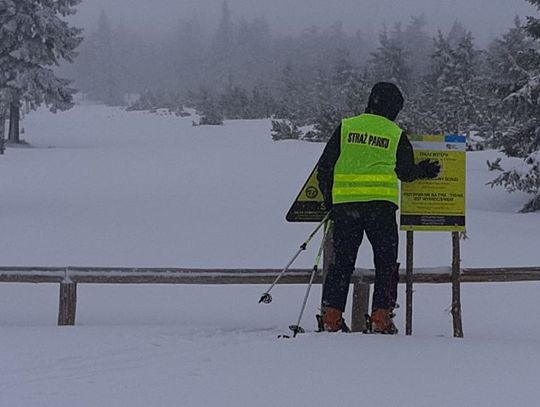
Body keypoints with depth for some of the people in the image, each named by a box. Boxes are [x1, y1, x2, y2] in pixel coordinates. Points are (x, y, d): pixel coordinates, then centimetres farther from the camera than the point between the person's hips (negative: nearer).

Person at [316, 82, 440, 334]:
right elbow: (406, 173, 11)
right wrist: (424, 171, 33)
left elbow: (325, 167, 8)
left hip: (344, 203, 2)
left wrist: (328, 199, 19)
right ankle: (381, 318, 1)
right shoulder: (396, 134, 3)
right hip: (381, 204, -2)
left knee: (342, 262, 9)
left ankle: (331, 318, 5)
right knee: (386, 263, 8)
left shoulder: (346, 127, 8)